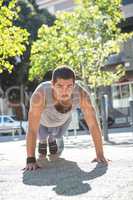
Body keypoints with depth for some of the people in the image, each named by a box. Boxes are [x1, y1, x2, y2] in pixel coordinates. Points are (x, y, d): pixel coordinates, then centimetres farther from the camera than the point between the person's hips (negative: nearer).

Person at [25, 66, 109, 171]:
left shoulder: (82, 94, -43)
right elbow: (32, 129, -48)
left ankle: (52, 139, 60)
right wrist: (31, 160, -51)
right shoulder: (40, 95, -50)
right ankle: (43, 141, 53)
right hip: (42, 118, -2)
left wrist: (100, 155, -38)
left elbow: (93, 124, -36)